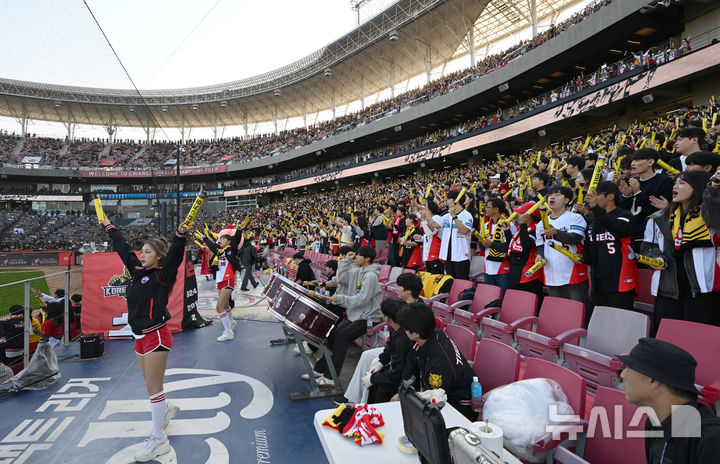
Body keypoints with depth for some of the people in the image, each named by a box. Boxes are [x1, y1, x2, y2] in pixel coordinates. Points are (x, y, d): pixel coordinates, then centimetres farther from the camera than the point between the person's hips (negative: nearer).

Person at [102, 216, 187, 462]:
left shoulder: (163, 275, -12)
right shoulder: (137, 270, 9)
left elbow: (174, 257, -31)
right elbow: (122, 248, 21)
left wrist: (181, 234, -47)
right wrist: (109, 226, 31)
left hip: (156, 335, -8)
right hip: (140, 336, 8)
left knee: (153, 387, -3)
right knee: (150, 384, 18)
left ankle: (159, 440, 8)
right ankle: (166, 409, 46)